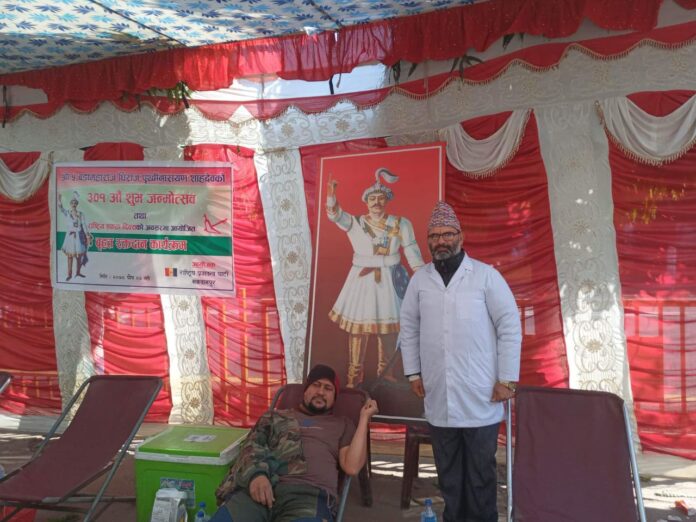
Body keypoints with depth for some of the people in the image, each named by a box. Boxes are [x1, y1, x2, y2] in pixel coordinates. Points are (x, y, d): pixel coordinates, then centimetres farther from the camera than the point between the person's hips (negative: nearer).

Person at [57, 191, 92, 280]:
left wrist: (87, 236, -2)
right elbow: (61, 209, -16)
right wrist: (59, 201, -32)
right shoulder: (67, 213, 2)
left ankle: (78, 272, 21)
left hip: (79, 236, 1)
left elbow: (84, 225, 2)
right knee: (70, 255, 1)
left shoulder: (81, 214, 2)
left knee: (79, 255, 7)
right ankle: (69, 274, 6)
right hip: (70, 236, -1)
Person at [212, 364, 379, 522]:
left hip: (309, 494, -1)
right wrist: (255, 474, -10)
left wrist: (364, 418, 12)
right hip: (262, 488, 1)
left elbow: (352, 467, 10)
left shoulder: (342, 425, 26)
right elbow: (251, 447, 13)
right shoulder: (276, 417, 28)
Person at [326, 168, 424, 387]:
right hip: (362, 281, -1)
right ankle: (353, 377, 10)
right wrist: (331, 193, -33)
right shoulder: (355, 223, 1)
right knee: (357, 328, -1)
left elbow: (413, 254, 2)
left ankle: (384, 373, 25)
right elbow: (334, 214, -15)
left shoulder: (400, 224, 2)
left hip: (390, 281, 1)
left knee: (389, 329, 8)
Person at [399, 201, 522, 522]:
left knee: (480, 470, 6)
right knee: (448, 471, 13)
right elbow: (408, 327, 12)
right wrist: (413, 373, 8)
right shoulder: (419, 279, 6)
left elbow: (510, 326, -4)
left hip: (481, 398, -3)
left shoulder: (486, 275, -4)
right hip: (438, 397, 3)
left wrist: (507, 379, -6)